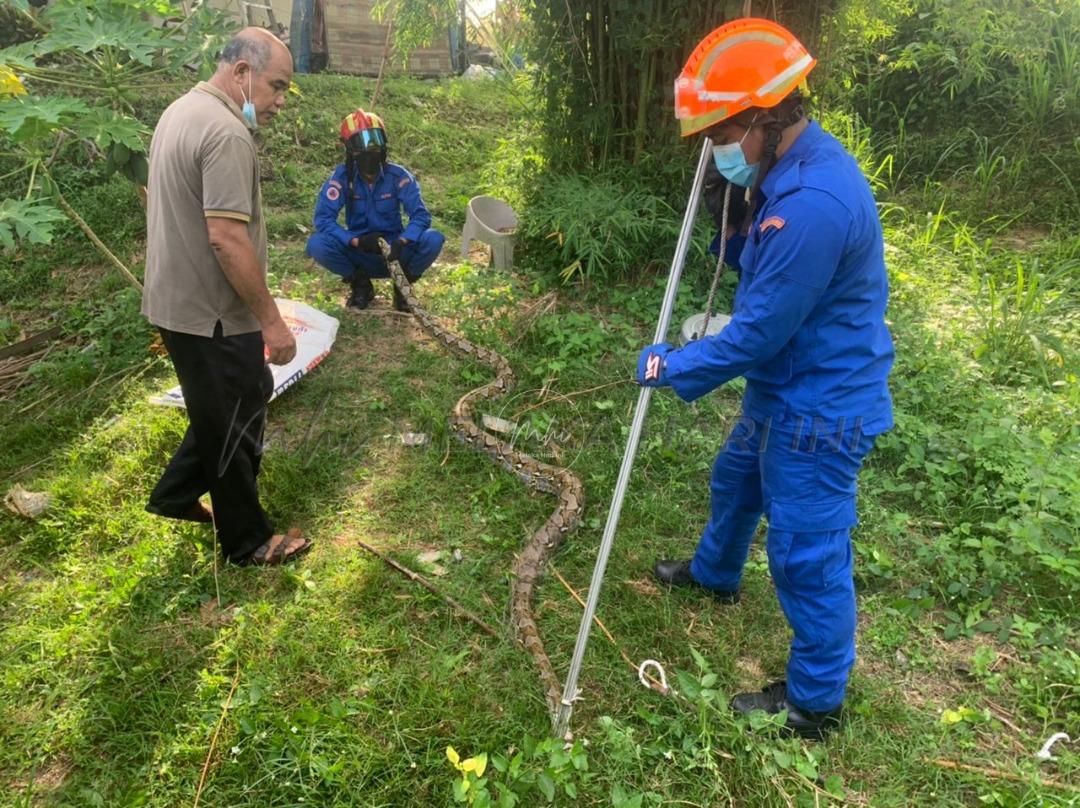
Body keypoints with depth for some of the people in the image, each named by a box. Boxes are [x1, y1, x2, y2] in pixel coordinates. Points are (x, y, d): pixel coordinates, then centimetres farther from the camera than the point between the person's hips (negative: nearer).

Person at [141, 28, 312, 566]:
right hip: (211, 314, -10)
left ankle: (175, 496, 39)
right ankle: (247, 542, 22)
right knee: (234, 425, 5)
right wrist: (271, 320, -21)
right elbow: (227, 239, -27)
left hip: (177, 301, 10)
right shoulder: (226, 132, -21)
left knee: (221, 411, 25)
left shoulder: (181, 111, 12)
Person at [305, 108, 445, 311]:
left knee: (434, 240, -27)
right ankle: (361, 285, 0)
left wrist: (401, 241, -37)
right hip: (360, 254, 0)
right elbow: (323, 218, -17)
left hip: (393, 251, 0)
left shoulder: (397, 175, -11)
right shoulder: (342, 176, -11)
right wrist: (356, 241, -32)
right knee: (317, 244, -27)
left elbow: (420, 215, -17)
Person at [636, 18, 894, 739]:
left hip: (820, 411, -10)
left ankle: (816, 702, 25)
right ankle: (715, 574, 58)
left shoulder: (813, 204, -31)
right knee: (735, 481, 29)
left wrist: (671, 367, -13)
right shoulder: (798, 167, 2)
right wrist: (743, 234, -7)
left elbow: (757, 334, -26)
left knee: (807, 552, 4)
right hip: (783, 390, 10)